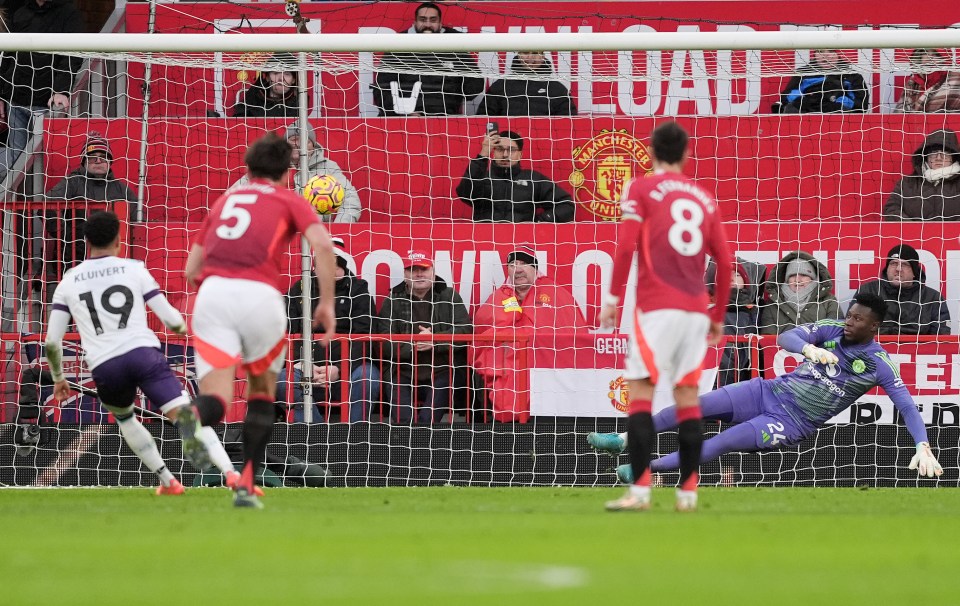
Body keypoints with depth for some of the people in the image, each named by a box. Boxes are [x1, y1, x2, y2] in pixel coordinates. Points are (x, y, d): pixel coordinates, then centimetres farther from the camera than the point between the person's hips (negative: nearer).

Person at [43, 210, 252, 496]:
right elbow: (170, 318, 8)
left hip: (104, 366, 2)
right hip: (143, 352, -2)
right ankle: (231, 474, -28)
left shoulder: (69, 281, 15)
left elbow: (51, 341, 11)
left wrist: (58, 377, 28)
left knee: (124, 418, 31)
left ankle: (167, 481, 27)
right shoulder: (134, 269, 11)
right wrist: (182, 326, 32)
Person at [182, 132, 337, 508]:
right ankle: (246, 487, 12)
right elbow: (322, 244, -4)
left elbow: (191, 270, 29)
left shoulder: (224, 200, 29)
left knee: (216, 398, -4)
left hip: (212, 293, 2)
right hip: (260, 295, -2)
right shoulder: (289, 201, 17)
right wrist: (327, 303, 2)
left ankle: (195, 416, -42)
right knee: (263, 392, 22)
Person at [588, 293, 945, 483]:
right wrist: (808, 349, -35)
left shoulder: (879, 365, -11)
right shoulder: (832, 330, 0)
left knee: (725, 441, -22)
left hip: (793, 424, -4)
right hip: (772, 392, 4)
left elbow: (907, 407, -14)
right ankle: (626, 441, 8)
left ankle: (647, 470, -16)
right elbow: (786, 337, -11)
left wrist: (923, 447, -28)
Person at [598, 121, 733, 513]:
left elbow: (626, 246, -9)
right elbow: (724, 262, 13)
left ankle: (640, 489, -16)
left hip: (657, 306, -5)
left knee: (639, 389, -5)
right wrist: (718, 316, 22)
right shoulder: (704, 199, 15)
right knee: (687, 395, 9)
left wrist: (613, 298, -4)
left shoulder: (641, 189, 2)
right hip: (696, 308, 5)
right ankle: (688, 491, 8)